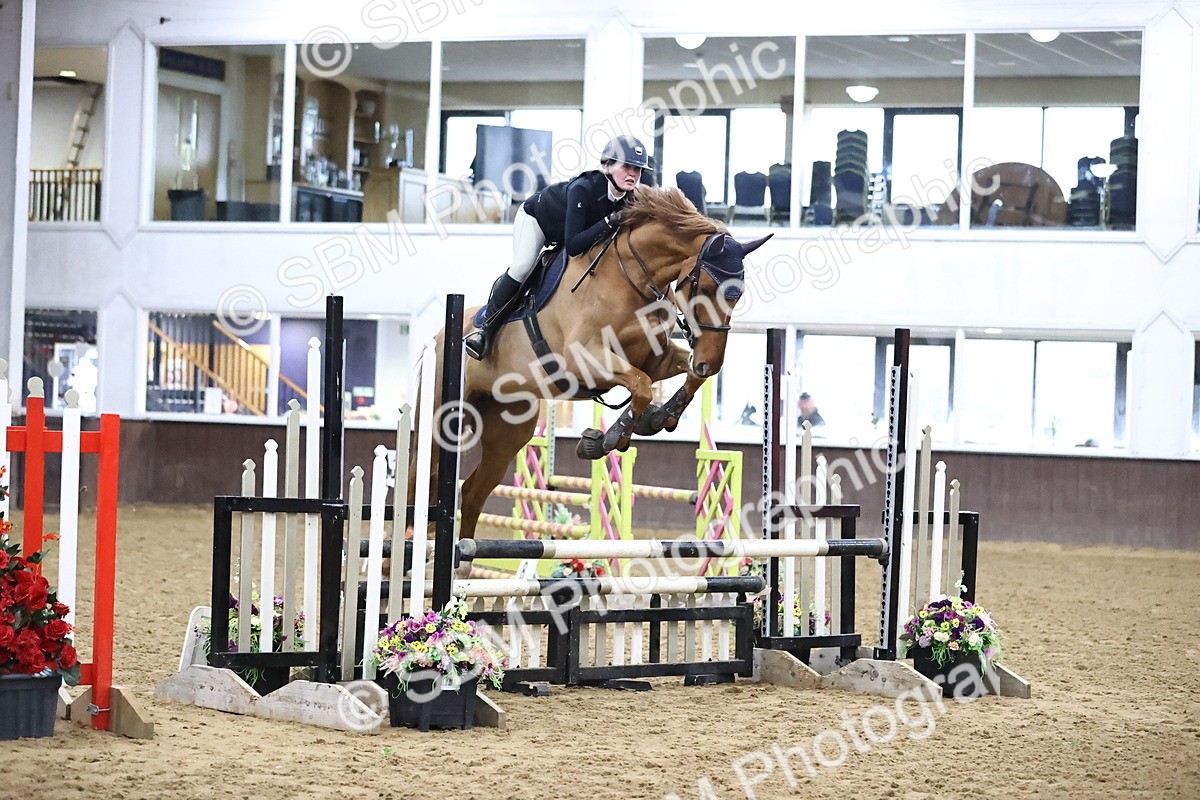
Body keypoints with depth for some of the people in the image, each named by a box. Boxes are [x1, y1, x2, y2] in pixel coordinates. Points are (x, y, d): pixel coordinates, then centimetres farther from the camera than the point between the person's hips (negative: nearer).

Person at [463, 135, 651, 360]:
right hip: (536, 216, -7)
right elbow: (573, 245, -48)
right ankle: (485, 328, -12)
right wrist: (608, 222, -55)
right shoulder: (582, 188, -44)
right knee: (521, 268, -21)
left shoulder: (629, 199, -27)